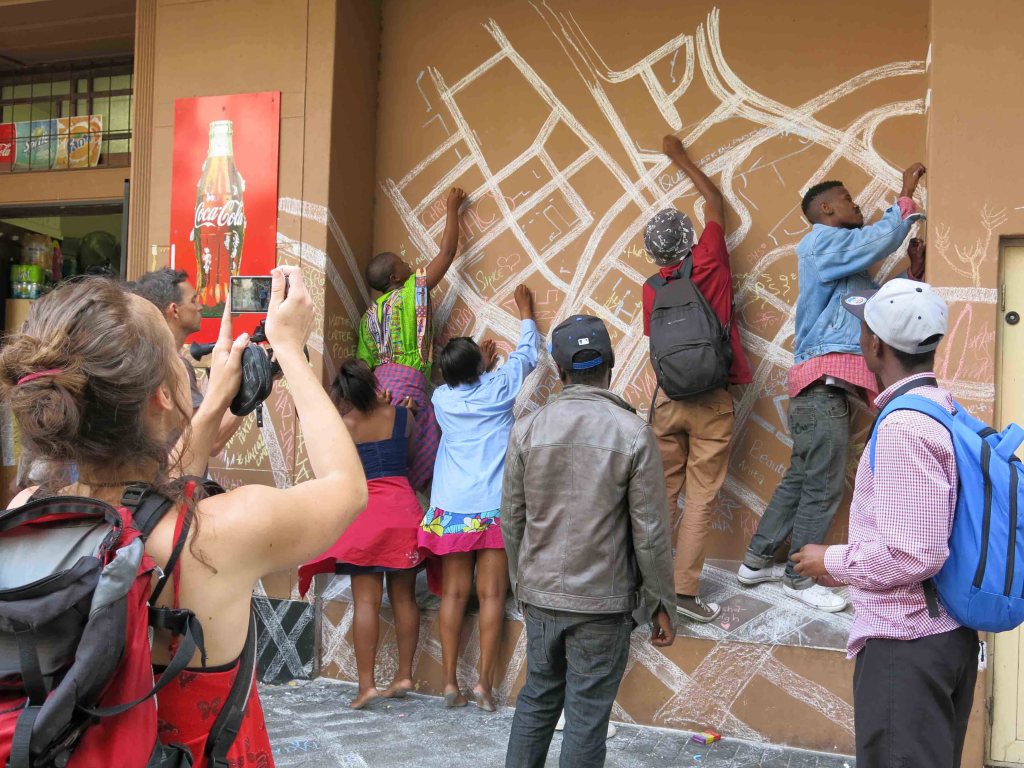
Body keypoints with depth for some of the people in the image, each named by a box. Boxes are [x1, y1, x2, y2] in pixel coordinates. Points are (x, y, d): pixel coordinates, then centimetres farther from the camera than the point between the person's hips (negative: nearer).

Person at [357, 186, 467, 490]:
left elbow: (363, 364, 13)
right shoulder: (413, 292, 1)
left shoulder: (370, 315, 17)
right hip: (407, 383, -7)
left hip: (378, 384, 8)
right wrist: (452, 208, 17)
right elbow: (447, 251, 6)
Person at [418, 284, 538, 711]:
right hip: (495, 507, -2)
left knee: (454, 593, 6)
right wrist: (525, 312, 32)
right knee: (491, 594, -1)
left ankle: (450, 682, 7)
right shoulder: (498, 388, -1)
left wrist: (479, 365, 43)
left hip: (451, 509, 3)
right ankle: (484, 683, -2)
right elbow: (527, 354, 17)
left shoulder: (442, 398, 4)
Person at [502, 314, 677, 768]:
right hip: (603, 602, -3)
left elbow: (512, 520, 3)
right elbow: (650, 532, -10)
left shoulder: (527, 429, -3)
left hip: (540, 595, 3)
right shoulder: (633, 433, -12)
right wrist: (661, 603, 1)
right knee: (587, 714, 8)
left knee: (537, 698, 20)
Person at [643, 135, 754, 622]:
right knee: (700, 498, 0)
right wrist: (681, 159, 22)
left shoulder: (652, 288, 1)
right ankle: (686, 591, -1)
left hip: (667, 397, 3)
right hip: (711, 400, -3)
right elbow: (716, 203, 10)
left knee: (663, 493, 12)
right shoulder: (709, 262, -5)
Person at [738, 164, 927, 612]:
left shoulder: (846, 267, 25)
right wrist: (907, 197, -5)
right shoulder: (822, 242, -4)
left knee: (799, 479, 14)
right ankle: (799, 578, 6)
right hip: (824, 381, -10)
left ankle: (757, 562, 21)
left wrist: (913, 274, 11)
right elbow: (882, 238, -18)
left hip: (826, 386, 10)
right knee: (823, 487, -4)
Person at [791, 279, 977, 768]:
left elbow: (913, 555, -24)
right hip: (950, 632, 9)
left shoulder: (903, 427, -20)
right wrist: (851, 557, 16)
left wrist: (832, 563, -10)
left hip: (904, 641, -9)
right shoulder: (946, 412, 8)